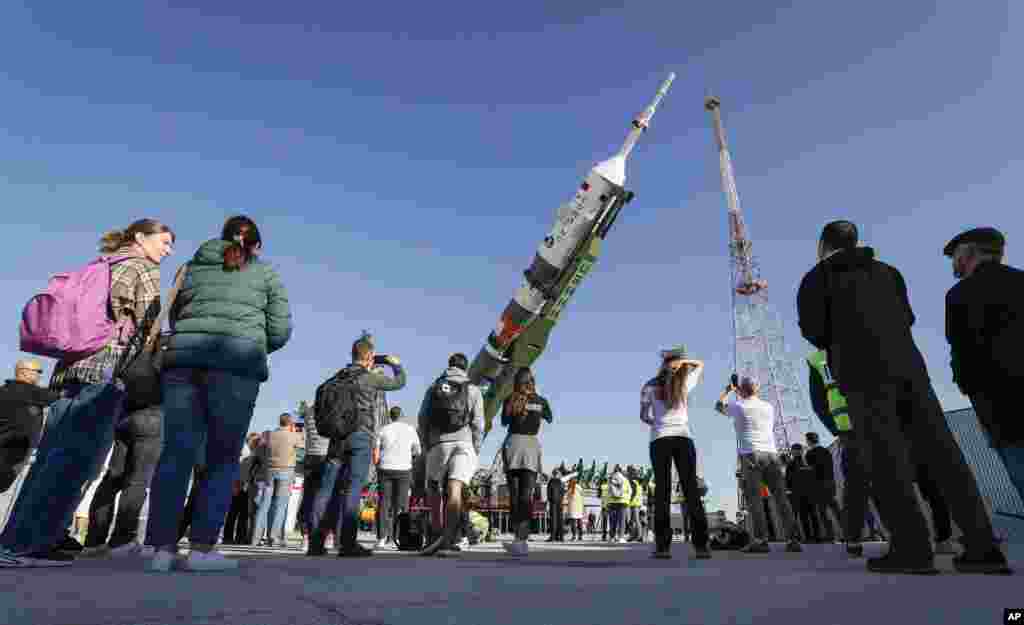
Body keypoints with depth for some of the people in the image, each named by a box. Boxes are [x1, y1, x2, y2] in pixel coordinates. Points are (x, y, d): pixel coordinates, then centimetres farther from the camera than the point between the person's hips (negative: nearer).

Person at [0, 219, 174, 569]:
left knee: (52, 455, 8)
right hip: (106, 367, -8)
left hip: (70, 366, 9)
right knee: (78, 458, -10)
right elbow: (148, 323, -6)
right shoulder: (144, 268, 1)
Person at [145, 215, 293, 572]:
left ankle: (163, 548, 3)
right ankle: (202, 548, 0)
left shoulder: (193, 266, 24)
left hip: (182, 356, 4)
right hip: (236, 362, -3)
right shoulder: (265, 273, 14)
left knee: (176, 452, 4)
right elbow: (280, 330, 8)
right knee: (223, 457, 2)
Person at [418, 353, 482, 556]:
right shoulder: (473, 389, 11)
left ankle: (436, 535, 16)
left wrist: (427, 447, 14)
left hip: (438, 444, 2)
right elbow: (477, 423, 2)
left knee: (434, 490, 16)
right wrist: (476, 452, 9)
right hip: (463, 443, -1)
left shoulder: (433, 387, 16)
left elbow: (422, 419, 8)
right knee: (454, 490, -13)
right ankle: (448, 538, -28)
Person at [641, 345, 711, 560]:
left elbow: (643, 416, 11)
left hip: (660, 439, 0)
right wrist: (683, 360, 12)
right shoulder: (686, 383, 10)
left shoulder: (650, 386, 9)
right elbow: (700, 364, 28)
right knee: (691, 490, 1)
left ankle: (663, 546, -7)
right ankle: (701, 545, -3)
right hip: (683, 438, 1)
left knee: (662, 490, -3)